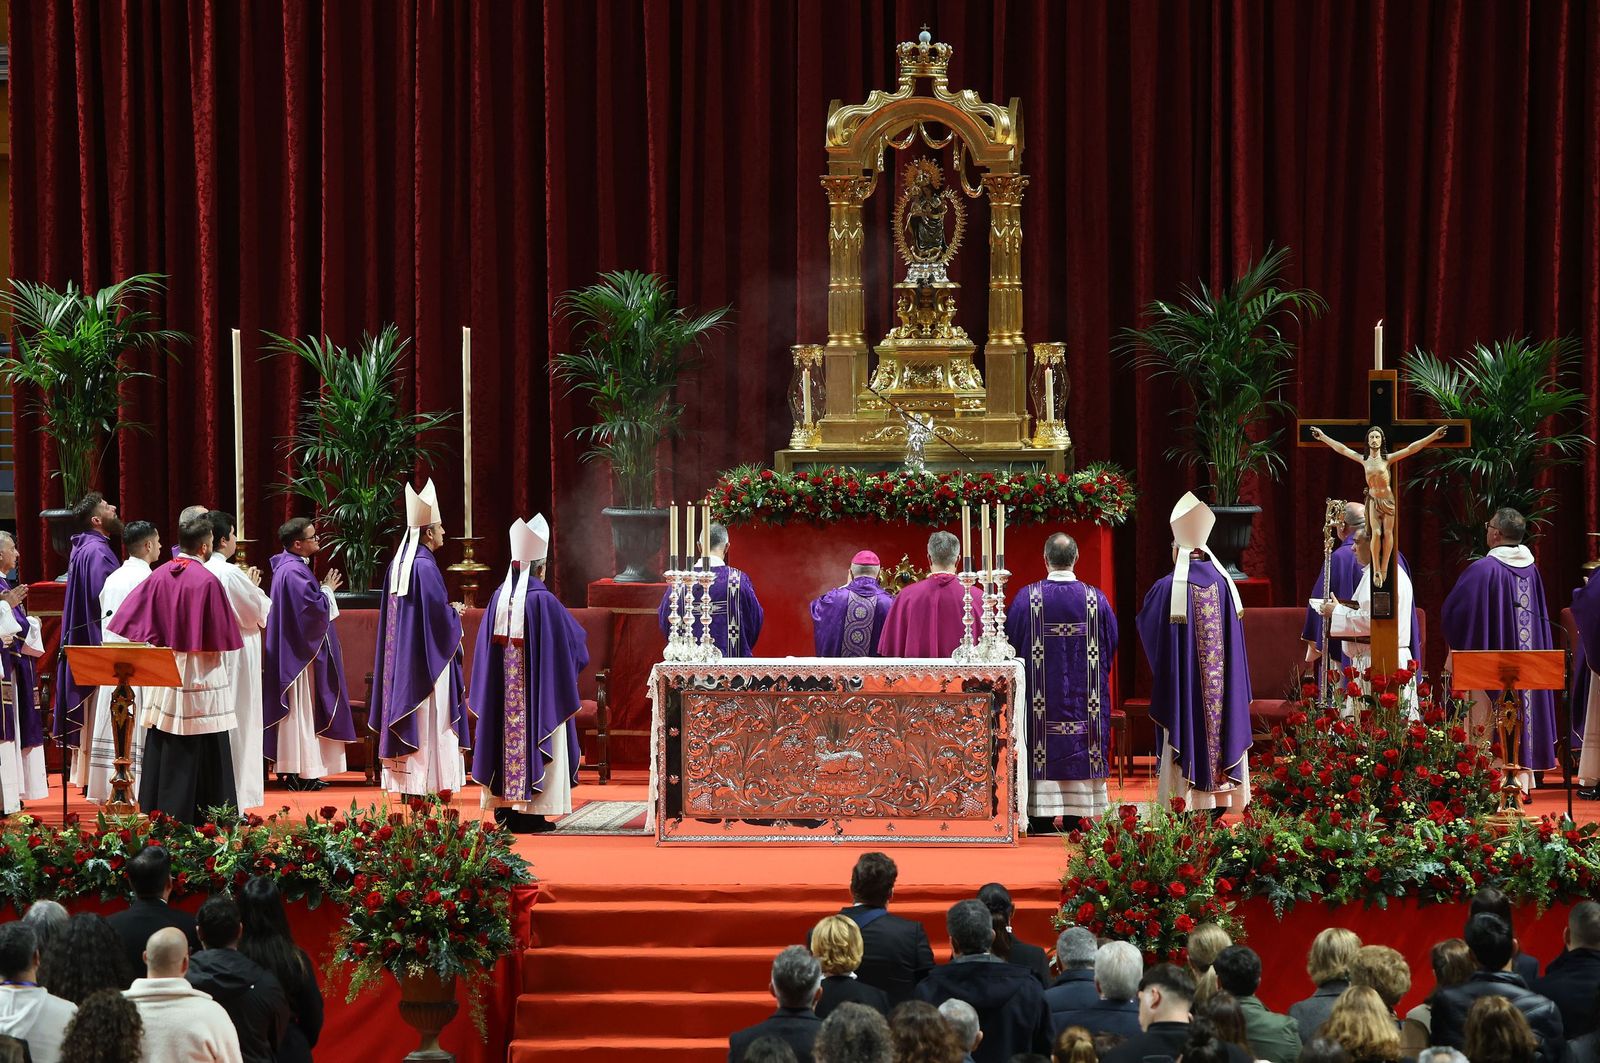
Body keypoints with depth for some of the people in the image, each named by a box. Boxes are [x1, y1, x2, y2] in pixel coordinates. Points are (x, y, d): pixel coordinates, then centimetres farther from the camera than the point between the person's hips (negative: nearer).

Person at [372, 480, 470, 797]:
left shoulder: (398, 565, 9)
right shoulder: (425, 566, -17)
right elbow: (438, 615, -19)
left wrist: (448, 608, 18)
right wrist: (455, 611, 2)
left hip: (399, 657, 9)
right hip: (425, 660, -9)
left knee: (407, 714, 10)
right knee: (428, 721, -5)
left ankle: (404, 782, 11)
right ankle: (426, 783, -5)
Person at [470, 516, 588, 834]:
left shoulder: (499, 596, 0)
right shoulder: (543, 600, -14)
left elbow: (486, 646, 8)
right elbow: (574, 641, -5)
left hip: (501, 692, 5)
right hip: (538, 687, -5)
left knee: (506, 737, 11)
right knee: (534, 739, 0)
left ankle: (504, 808, 14)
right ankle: (531, 812, -1)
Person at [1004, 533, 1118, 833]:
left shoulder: (1027, 597, -8)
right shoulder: (1096, 598, -3)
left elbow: (1010, 643, -1)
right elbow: (1111, 647, 7)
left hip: (1040, 694, -1)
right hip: (1085, 696, 1)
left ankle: (1041, 821, 2)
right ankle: (1076, 817, 7)